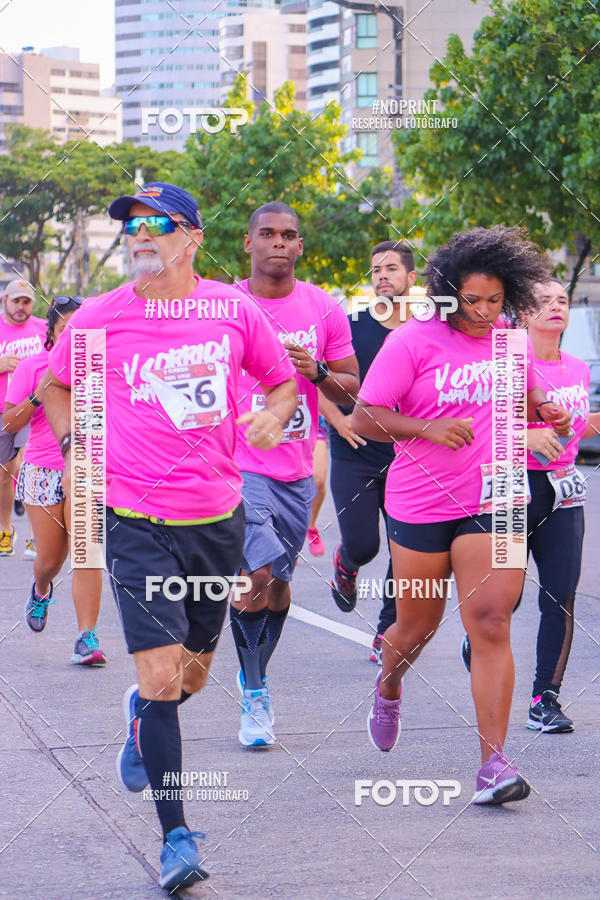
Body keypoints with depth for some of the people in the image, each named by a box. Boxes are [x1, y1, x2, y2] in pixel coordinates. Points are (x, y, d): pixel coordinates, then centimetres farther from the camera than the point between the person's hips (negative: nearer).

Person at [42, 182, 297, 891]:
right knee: (163, 675, -11)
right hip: (136, 521, -3)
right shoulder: (99, 318, -2)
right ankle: (176, 836, -3)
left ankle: (141, 713, 52)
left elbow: (284, 381, 14)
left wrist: (275, 415, -7)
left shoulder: (234, 310, 0)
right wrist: (76, 447, 3)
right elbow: (54, 386, 16)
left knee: (192, 673, 16)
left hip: (217, 519, 3)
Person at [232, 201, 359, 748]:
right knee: (256, 573, -20)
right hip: (239, 463, -3)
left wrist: (317, 372, -11)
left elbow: (352, 390, 8)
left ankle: (255, 679, 33)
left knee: (278, 584, 11)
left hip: (296, 471, 3)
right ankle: (254, 693, -4)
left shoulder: (324, 310, 3)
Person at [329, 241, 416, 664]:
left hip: (406, 458, 2)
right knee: (362, 545, -6)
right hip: (355, 456, -2)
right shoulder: (350, 326, -1)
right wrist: (338, 418, -9)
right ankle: (345, 565, 31)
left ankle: (387, 632, 13)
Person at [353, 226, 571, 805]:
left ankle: (493, 762, -12)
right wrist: (428, 427, -22)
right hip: (421, 506, -2)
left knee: (491, 626, -11)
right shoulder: (413, 341, -6)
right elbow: (364, 418, -7)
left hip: (494, 502, 2)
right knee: (417, 626, 11)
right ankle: (388, 688, 47)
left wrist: (546, 412, 3)